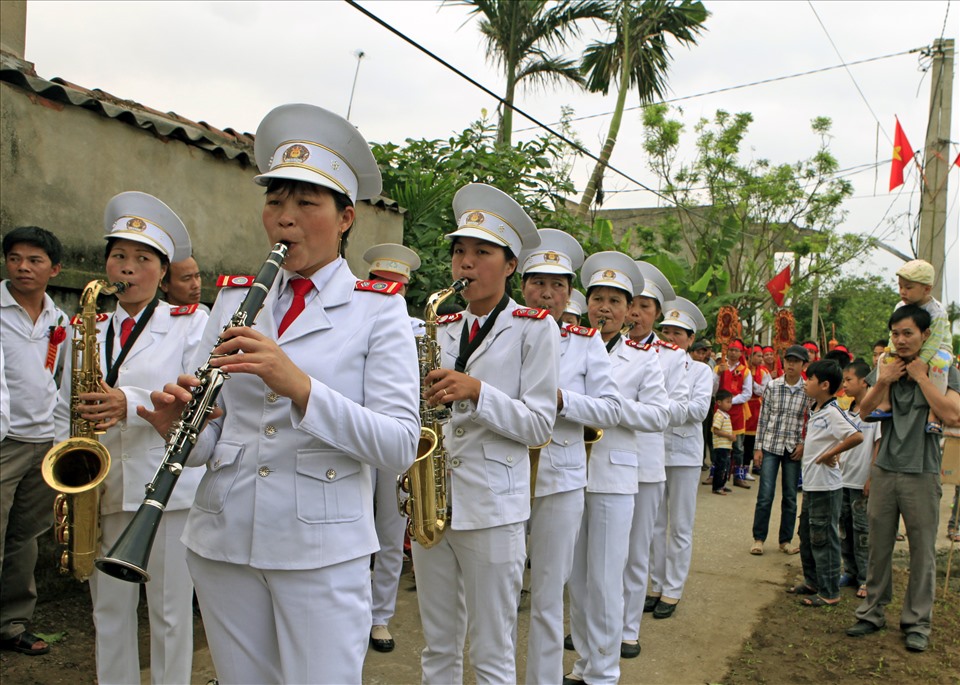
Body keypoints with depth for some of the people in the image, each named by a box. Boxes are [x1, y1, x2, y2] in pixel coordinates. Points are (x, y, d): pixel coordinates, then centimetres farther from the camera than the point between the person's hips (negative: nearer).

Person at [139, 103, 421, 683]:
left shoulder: (378, 309, -4)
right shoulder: (235, 298, 8)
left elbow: (400, 446, -14)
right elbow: (211, 434, 9)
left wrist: (300, 385, -27)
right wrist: (182, 425, -14)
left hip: (322, 549, -4)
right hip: (223, 541, 4)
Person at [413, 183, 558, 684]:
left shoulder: (534, 329, -3)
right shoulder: (442, 328, 11)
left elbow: (538, 424, -9)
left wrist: (476, 392, -21)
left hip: (492, 506, -5)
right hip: (431, 499, 5)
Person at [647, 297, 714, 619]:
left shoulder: (700, 370, 4)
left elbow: (699, 409, -10)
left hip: (683, 453, -1)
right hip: (652, 451, 2)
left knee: (680, 527, 5)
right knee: (654, 524, 8)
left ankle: (672, 591, 13)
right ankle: (656, 585, 20)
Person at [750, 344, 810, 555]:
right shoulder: (772, 386, -1)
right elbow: (763, 418, 1)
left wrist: (804, 444, -5)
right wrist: (758, 447, -1)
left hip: (793, 449, 1)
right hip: (770, 445, -1)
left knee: (790, 497, 9)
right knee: (765, 495, -3)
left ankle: (785, 540, 21)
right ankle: (758, 539, 8)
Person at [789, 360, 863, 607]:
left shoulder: (832, 412, -19)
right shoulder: (815, 409, 10)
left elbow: (857, 437, -31)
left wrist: (830, 454, -23)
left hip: (826, 486, -10)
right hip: (811, 484, 10)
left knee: (823, 538, -1)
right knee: (807, 534, 19)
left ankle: (829, 592, 9)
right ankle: (813, 581, 33)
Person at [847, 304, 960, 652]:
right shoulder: (884, 369, 7)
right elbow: (864, 411, 2)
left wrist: (920, 375, -16)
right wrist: (884, 381, -12)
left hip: (922, 474, -3)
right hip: (884, 470, 3)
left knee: (922, 551, 4)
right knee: (879, 546, 10)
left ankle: (917, 622, 16)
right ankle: (873, 612, 22)